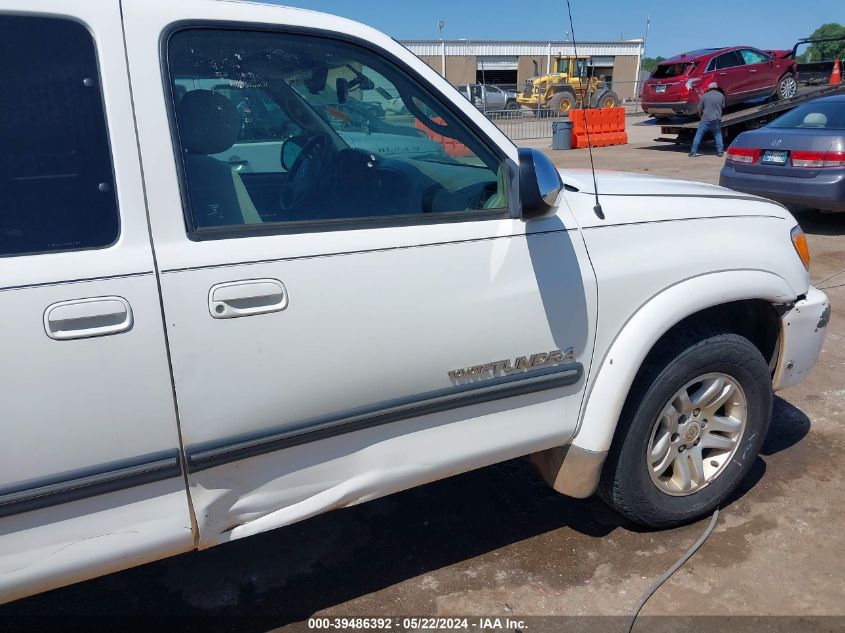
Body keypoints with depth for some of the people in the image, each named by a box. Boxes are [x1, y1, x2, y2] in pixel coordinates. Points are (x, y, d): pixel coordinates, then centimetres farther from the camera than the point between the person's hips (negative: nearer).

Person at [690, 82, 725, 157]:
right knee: (718, 135, 17)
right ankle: (720, 152, 13)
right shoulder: (721, 96, 5)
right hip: (717, 120, 2)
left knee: (698, 135, 3)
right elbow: (723, 107, 17)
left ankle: (693, 152, -2)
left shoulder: (705, 96, -2)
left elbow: (699, 109, 3)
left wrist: (700, 115, 22)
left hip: (706, 119, -2)